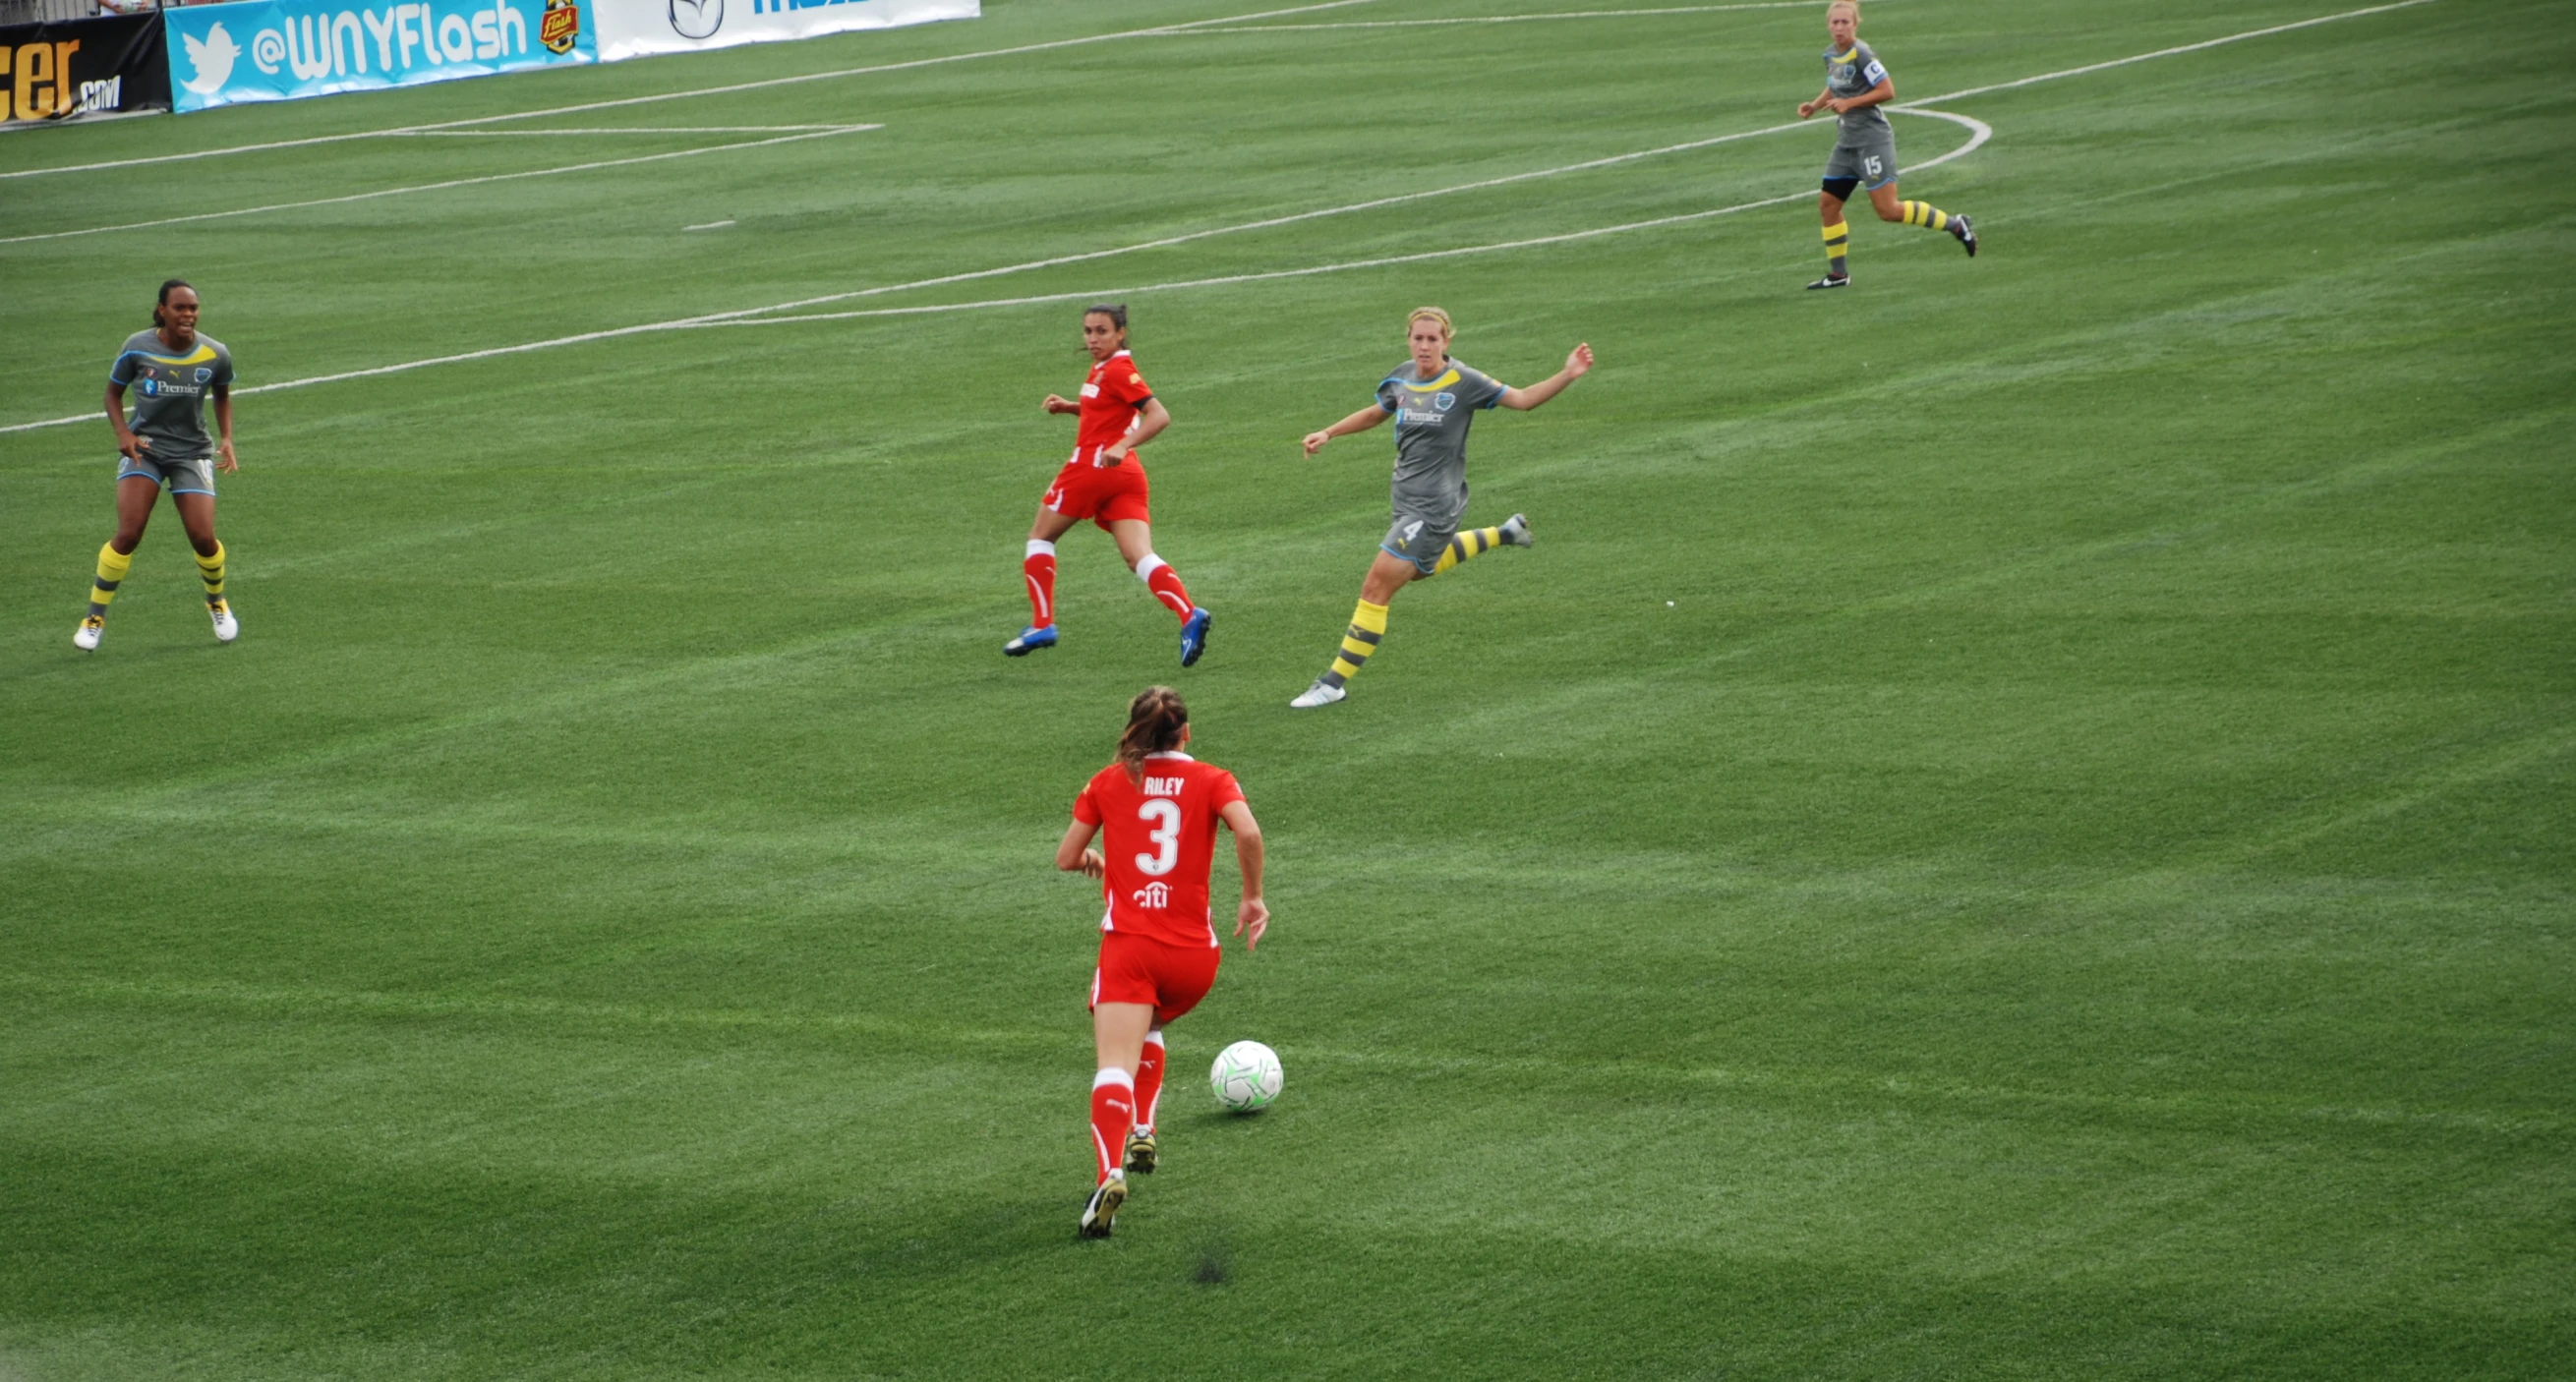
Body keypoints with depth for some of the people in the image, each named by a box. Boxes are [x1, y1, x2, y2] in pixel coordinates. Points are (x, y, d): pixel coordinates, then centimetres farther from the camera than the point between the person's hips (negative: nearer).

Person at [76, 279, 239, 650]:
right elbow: (114, 393, 3)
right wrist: (122, 432, -13)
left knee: (203, 538, -8)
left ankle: (217, 602, 24)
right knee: (128, 534, -15)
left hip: (193, 451, 1)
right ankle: (94, 617, 0)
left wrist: (227, 439, 0)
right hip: (144, 448, -1)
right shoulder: (137, 348, -11)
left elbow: (223, 396, 13)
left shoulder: (215, 355, -8)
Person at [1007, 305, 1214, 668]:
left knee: (1040, 537, 11)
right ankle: (1190, 616, -26)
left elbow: (1159, 416, -19)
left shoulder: (1118, 370, -11)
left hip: (1093, 465, -9)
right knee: (1140, 557, -5)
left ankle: (1041, 624, 9)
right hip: (1127, 475, 9)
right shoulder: (1102, 368, 16)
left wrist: (1122, 447, -31)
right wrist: (1069, 407, 17)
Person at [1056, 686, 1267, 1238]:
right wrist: (1252, 898, 0)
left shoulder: (1108, 783, 9)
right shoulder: (1210, 780, 6)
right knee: (1147, 1025, 33)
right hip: (1194, 951, 2)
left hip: (1128, 945, -2)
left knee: (1116, 1065, -15)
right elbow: (1248, 832, -13)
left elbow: (1066, 858, 10)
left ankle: (1109, 1172, -37)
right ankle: (1142, 1131, 22)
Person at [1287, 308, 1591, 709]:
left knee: (1376, 587, -10)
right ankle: (1503, 535, 46)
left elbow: (1522, 399, -13)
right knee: (1416, 569, 34)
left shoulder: (1463, 382, -15)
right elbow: (1375, 414, 21)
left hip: (1434, 505, -8)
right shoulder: (1401, 379, 2)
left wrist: (1568, 375, -25)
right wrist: (1327, 433, 13)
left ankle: (1334, 682, -3)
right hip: (1407, 497, 8)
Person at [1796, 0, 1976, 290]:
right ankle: (1838, 274, 16)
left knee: (1887, 209, -11)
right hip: (1847, 142, 9)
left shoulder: (1861, 55, -16)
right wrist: (1814, 105, 8)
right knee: (1828, 204, 6)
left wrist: (1850, 103, -21)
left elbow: (1887, 91, -17)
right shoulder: (1831, 56, 9)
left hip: (1872, 138, -9)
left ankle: (1955, 225, 2)